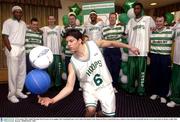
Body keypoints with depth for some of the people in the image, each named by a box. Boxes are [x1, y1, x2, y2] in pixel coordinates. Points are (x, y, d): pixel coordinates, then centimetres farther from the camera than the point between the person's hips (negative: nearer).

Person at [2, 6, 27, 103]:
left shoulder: (23, 23, 17)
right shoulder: (8, 22, -2)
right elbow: (5, 37, -8)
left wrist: (24, 48, 8)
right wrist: (10, 50, -15)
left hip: (22, 49, 6)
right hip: (13, 49, -6)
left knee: (22, 72, 7)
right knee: (13, 72, -5)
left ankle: (19, 91, 19)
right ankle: (11, 94, 5)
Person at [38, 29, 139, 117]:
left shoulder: (93, 44, -17)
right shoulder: (72, 63, -19)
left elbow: (111, 43, 0)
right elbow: (69, 87, -20)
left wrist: (130, 47, 6)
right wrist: (52, 100, -35)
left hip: (105, 85, 2)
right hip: (89, 88, -1)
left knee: (109, 114, 10)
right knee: (91, 110, -26)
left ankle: (99, 114, 45)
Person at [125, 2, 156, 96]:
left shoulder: (148, 19, 8)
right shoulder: (131, 21, 15)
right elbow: (126, 33, 9)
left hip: (142, 50, -2)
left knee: (141, 71, 2)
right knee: (131, 71, 9)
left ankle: (141, 90, 13)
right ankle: (131, 88, 21)